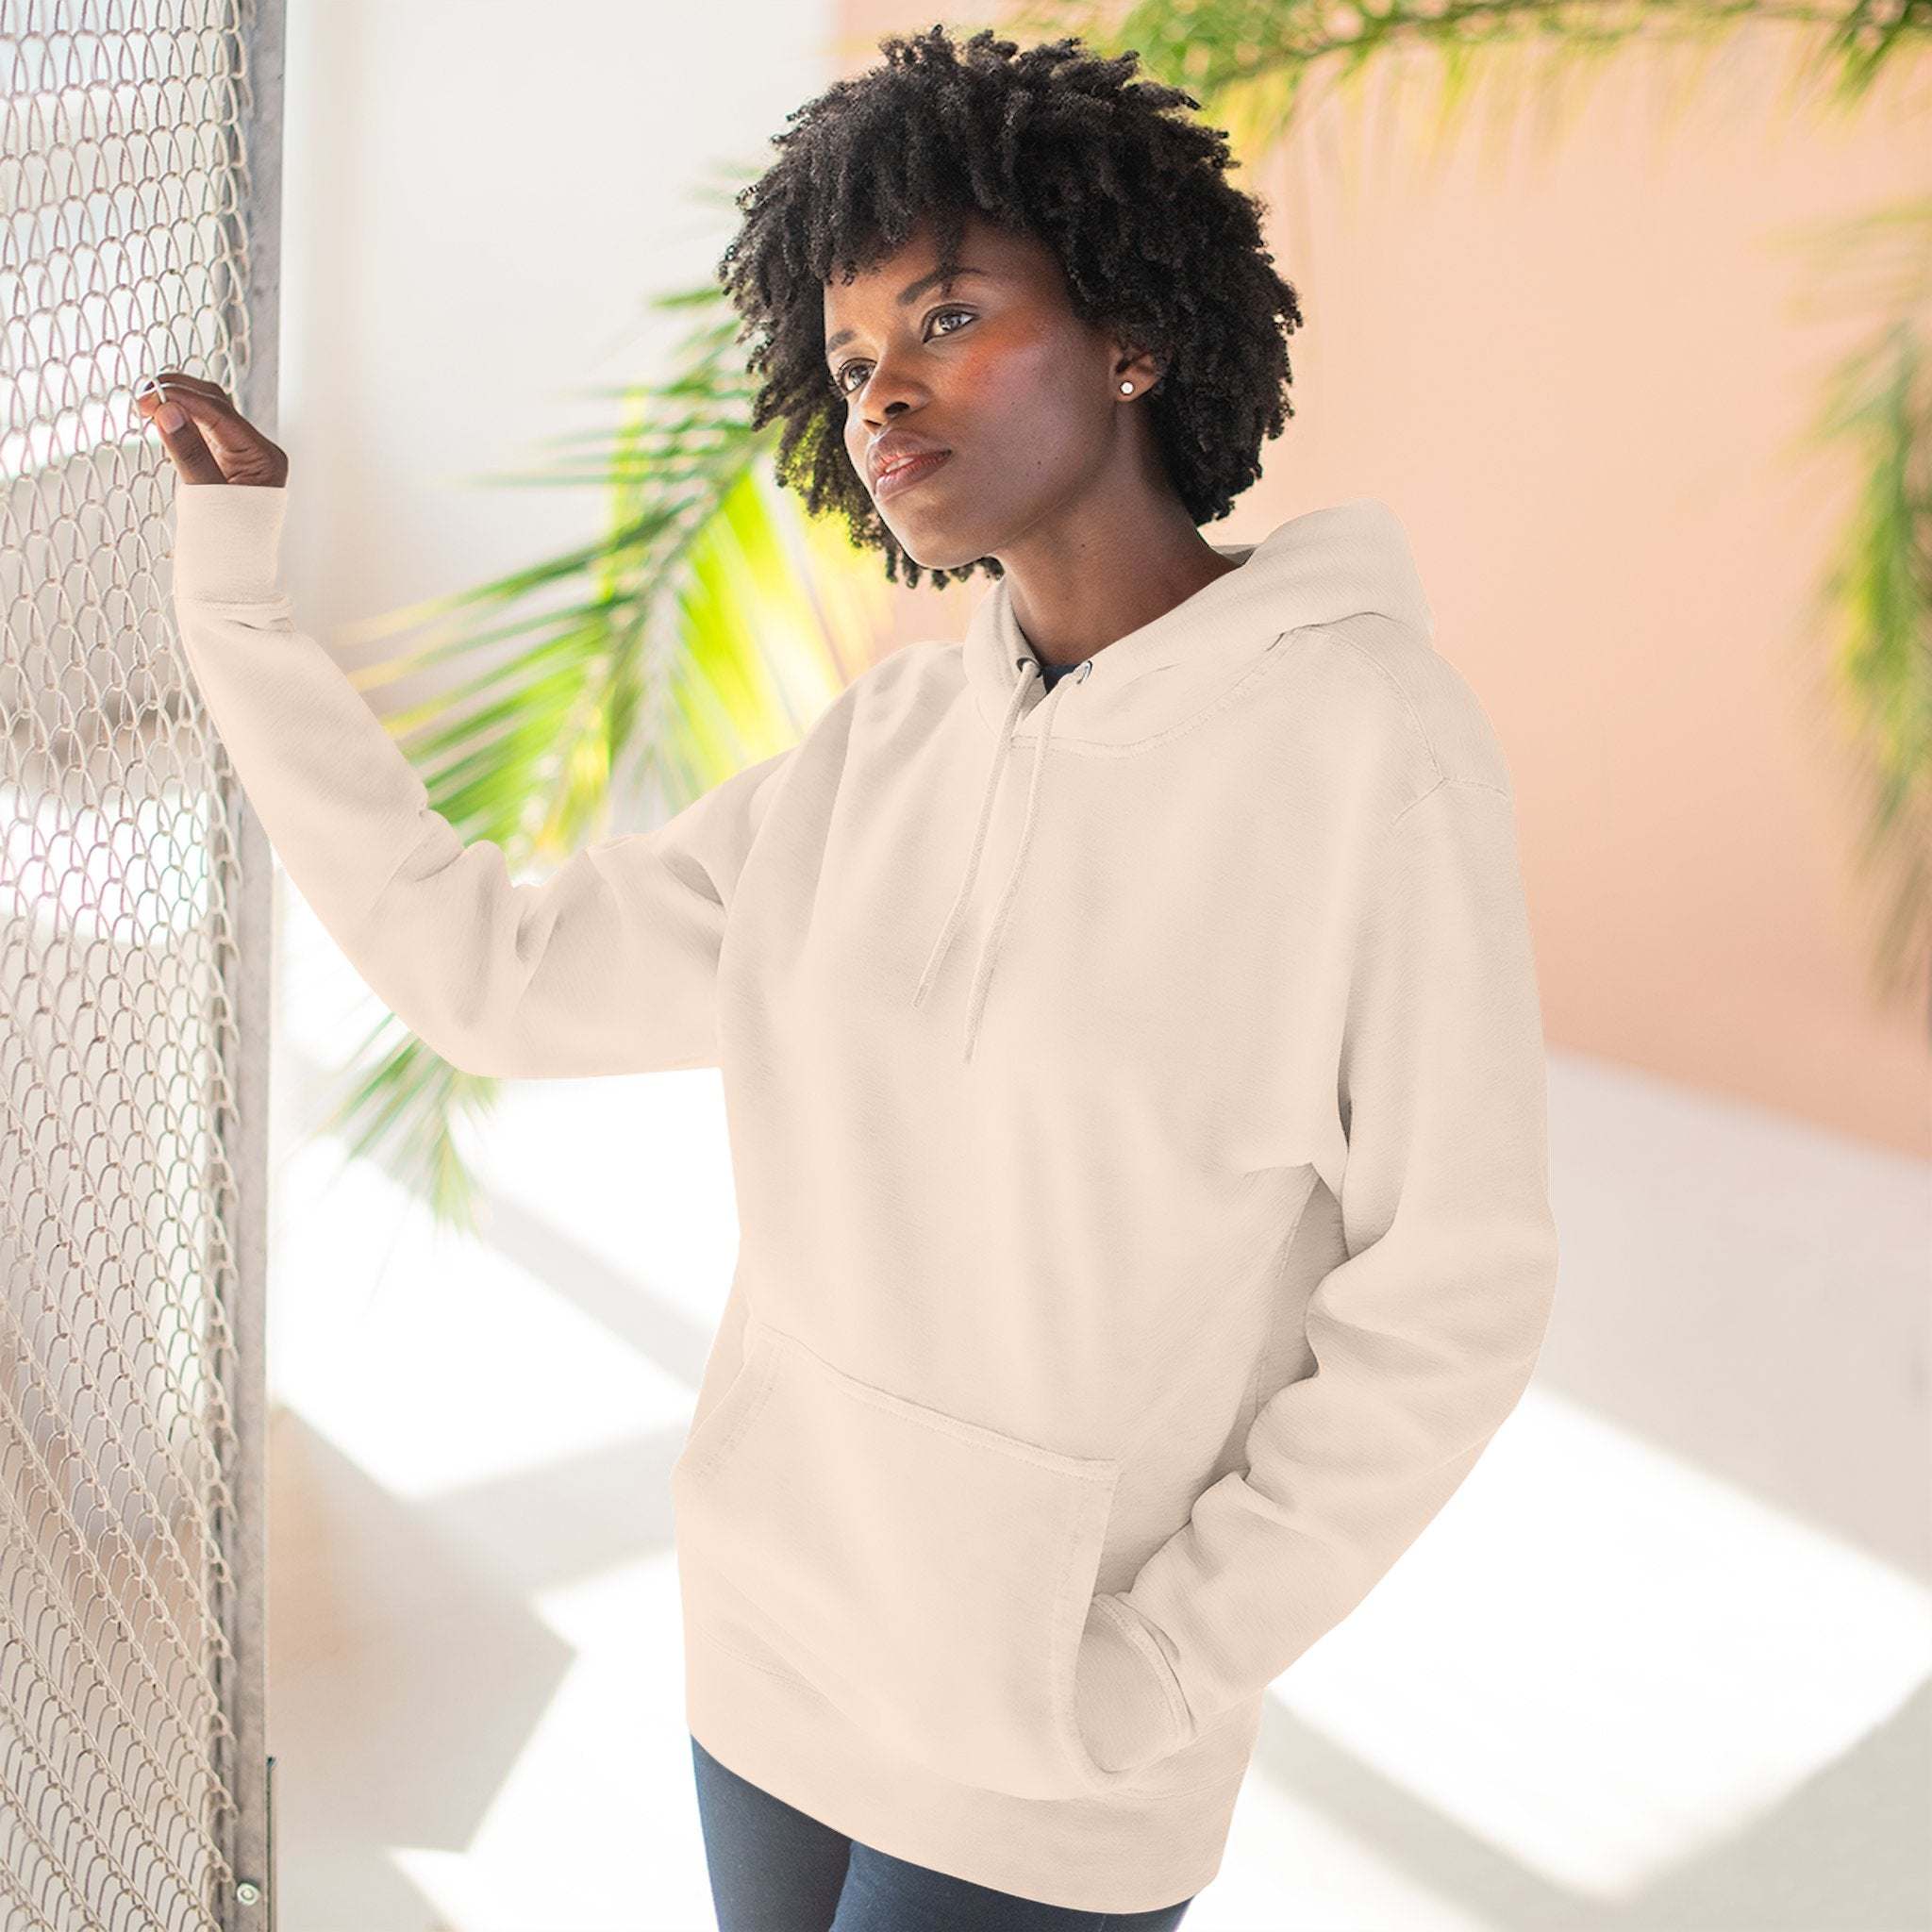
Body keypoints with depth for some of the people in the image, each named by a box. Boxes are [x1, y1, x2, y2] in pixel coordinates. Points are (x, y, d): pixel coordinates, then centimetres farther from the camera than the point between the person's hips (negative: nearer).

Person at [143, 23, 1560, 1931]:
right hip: (766, 1651, 6)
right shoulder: (884, 750, 0)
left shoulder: (1364, 740, -18)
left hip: (1049, 1774, -6)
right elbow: (495, 975, 1)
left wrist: (1142, 1682, -15)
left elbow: (1444, 1305, -15)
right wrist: (235, 605, 0)